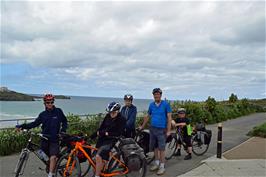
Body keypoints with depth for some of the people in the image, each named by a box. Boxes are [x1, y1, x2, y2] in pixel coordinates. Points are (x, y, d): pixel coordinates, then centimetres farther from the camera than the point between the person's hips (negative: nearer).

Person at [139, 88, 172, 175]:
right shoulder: (151, 105, 5)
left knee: (161, 148, -1)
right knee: (155, 147, 12)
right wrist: (142, 126, 18)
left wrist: (168, 130, -12)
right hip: (152, 129, 5)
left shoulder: (166, 104, -8)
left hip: (162, 130, -4)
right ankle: (156, 163, 27)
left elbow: (169, 117, -8)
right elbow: (147, 116, 16)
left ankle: (162, 166, 10)